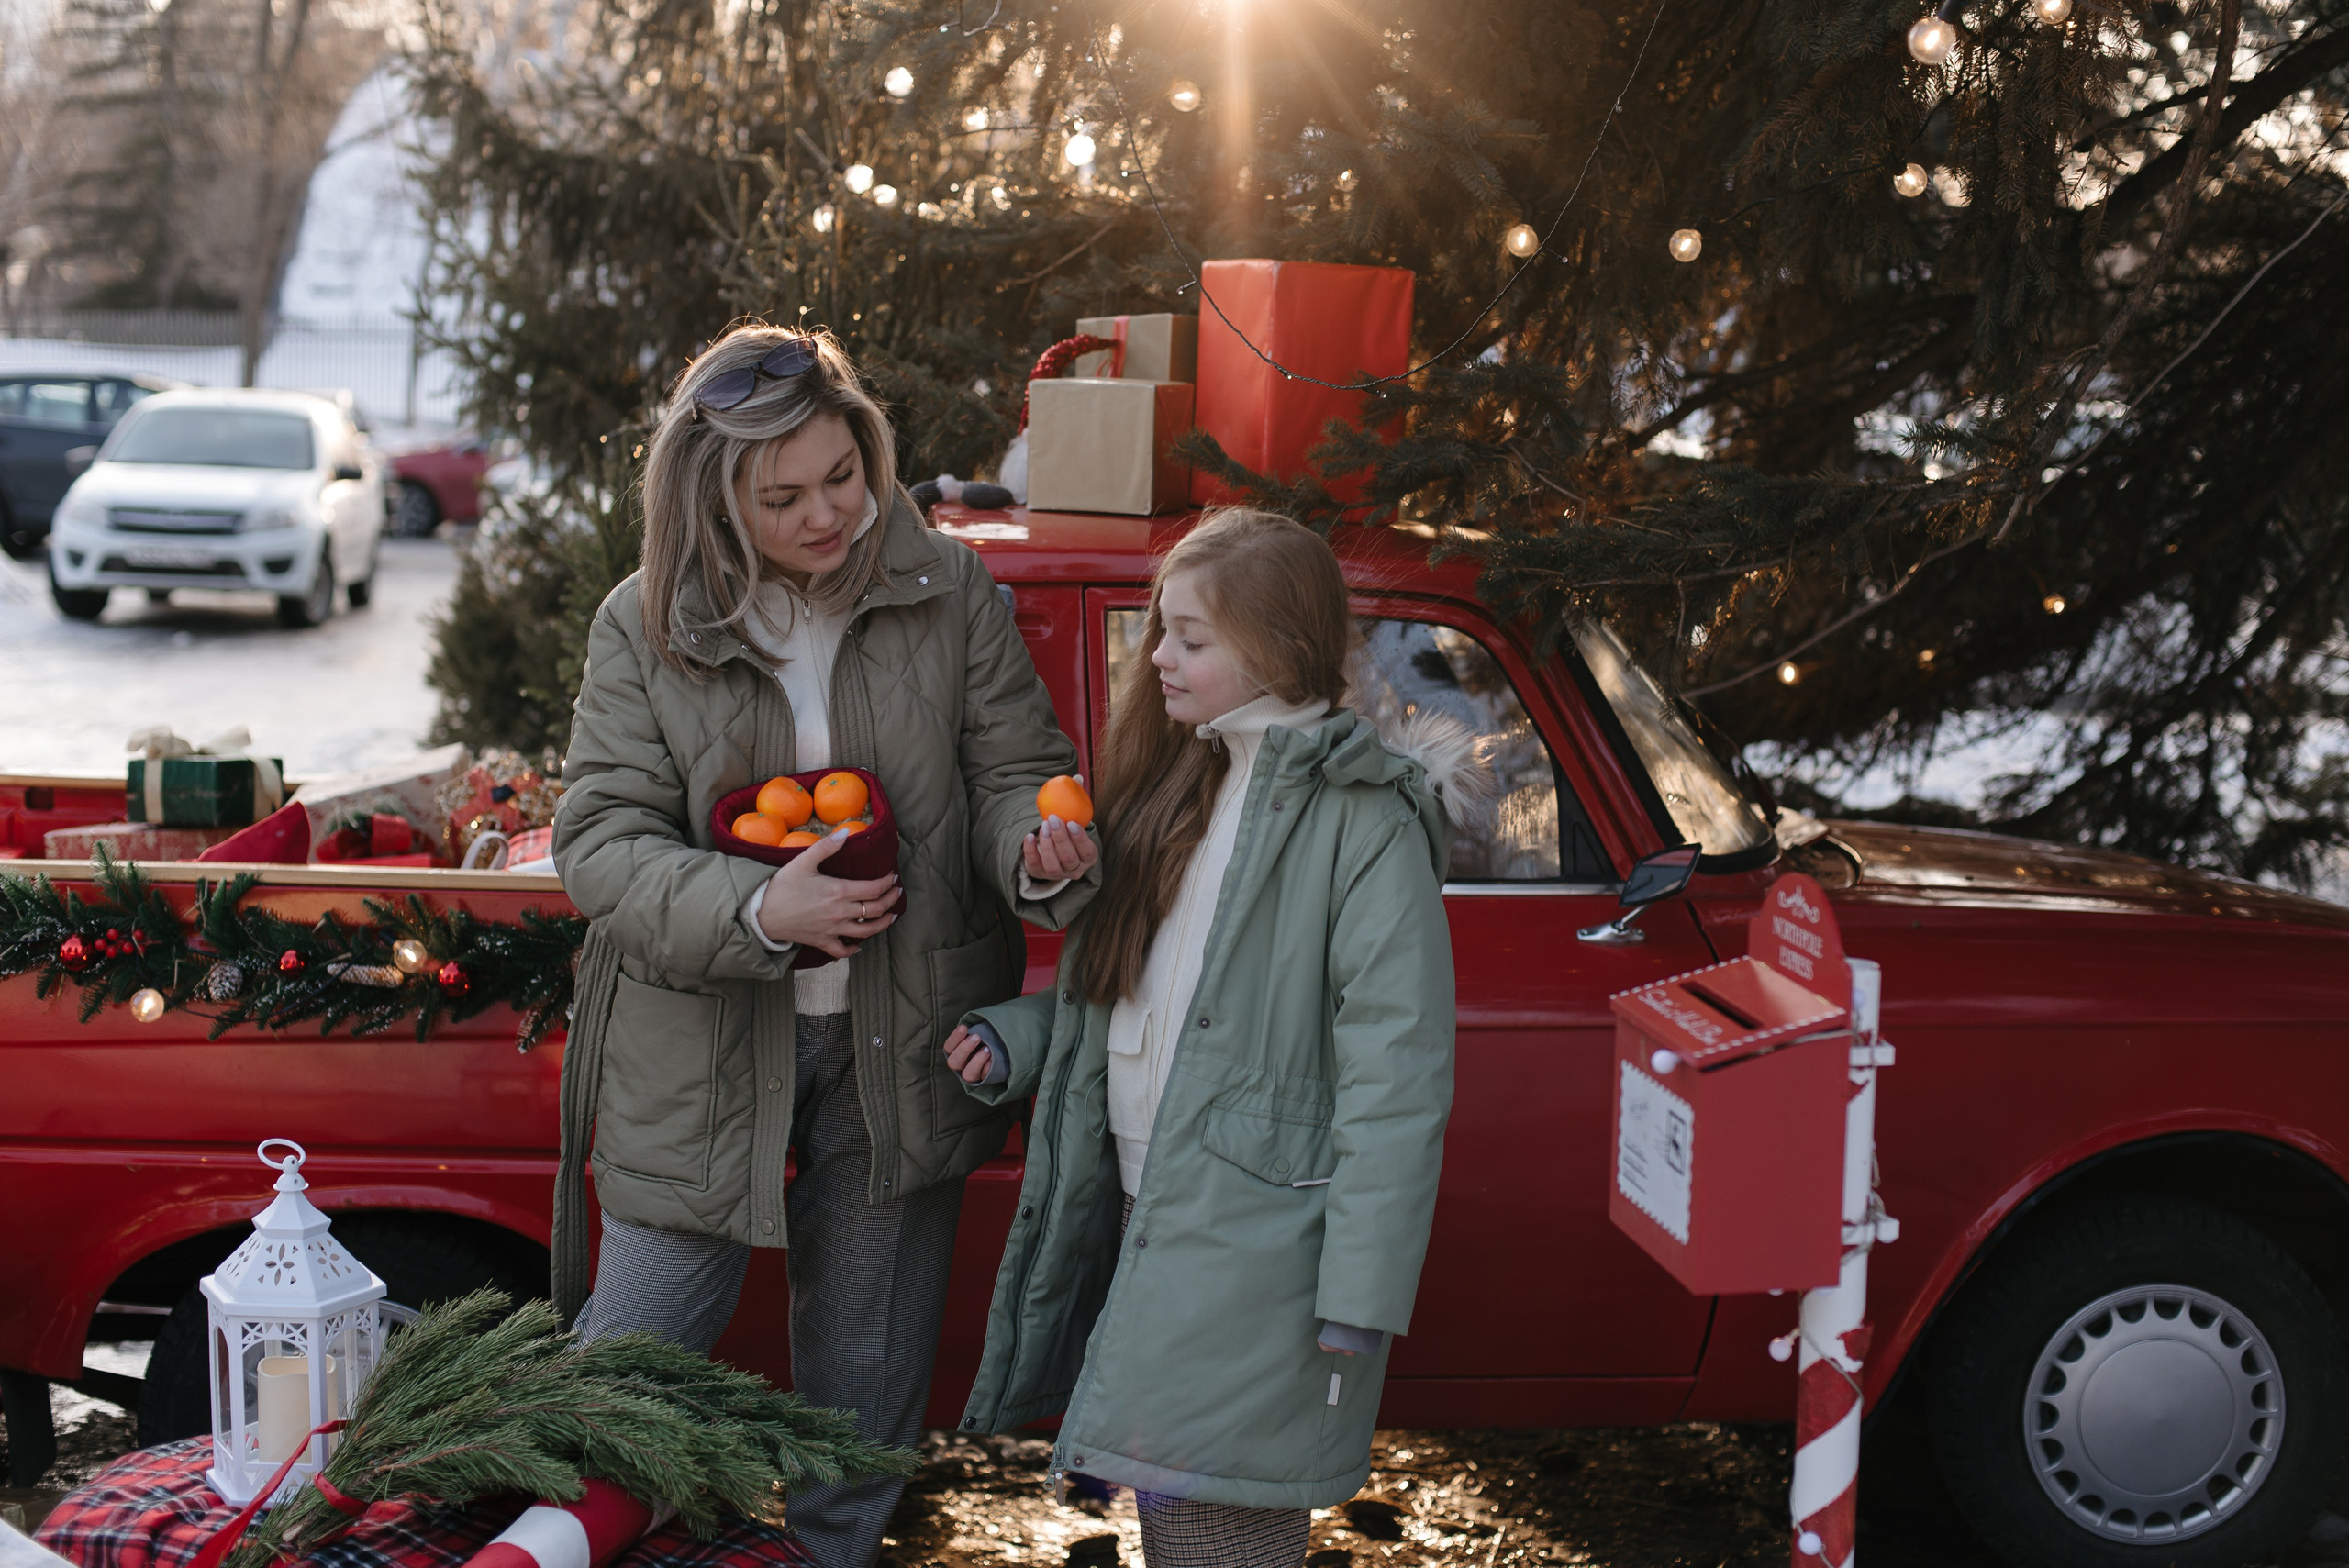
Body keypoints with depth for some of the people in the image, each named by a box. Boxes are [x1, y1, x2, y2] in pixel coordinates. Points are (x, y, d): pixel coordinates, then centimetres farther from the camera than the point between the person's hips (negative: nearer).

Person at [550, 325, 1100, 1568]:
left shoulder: (948, 595, -4)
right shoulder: (644, 626, -7)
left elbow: (1011, 772, -2)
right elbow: (599, 840, -9)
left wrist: (1041, 856, -26)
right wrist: (757, 912, -25)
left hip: (898, 1048, 2)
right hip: (701, 1051, -1)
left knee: (864, 1379, 17)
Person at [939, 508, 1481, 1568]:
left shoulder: (1360, 817, -13)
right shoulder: (1178, 785, 14)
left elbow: (1396, 1072, -17)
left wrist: (1361, 1294, -20)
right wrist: (1017, 1040, 5)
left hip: (1255, 1253, -8)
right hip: (1148, 1226, 8)